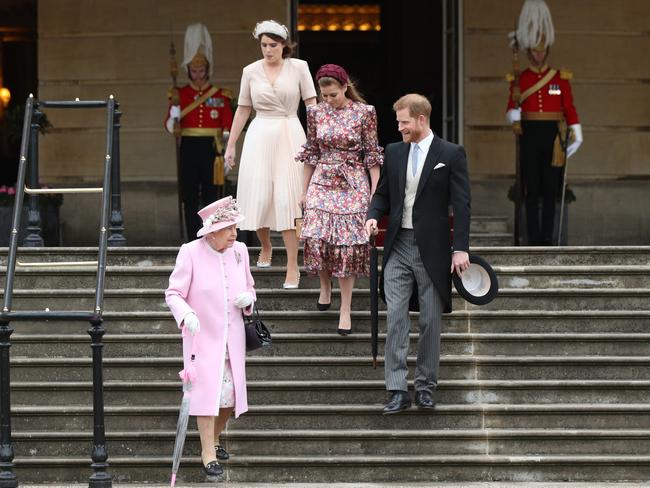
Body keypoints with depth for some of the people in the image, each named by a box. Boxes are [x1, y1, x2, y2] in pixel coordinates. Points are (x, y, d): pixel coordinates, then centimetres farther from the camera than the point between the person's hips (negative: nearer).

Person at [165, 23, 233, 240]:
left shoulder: (220, 95, 5)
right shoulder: (180, 94, 6)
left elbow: (228, 125, 4)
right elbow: (170, 127, 2)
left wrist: (226, 154, -5)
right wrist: (173, 117, -21)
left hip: (212, 148, -1)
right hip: (189, 148, 1)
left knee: (211, 196, -3)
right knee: (190, 198, 0)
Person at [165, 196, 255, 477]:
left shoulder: (239, 251, 1)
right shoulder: (191, 253, -13)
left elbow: (249, 288, 16)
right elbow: (173, 294, -11)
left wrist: (247, 298, -9)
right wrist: (186, 314, -31)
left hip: (232, 338, 5)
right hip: (203, 337, -5)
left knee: (230, 395, 8)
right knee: (207, 391, -9)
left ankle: (214, 438, 32)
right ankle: (208, 453, -1)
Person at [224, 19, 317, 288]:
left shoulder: (298, 67, 0)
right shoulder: (251, 71, 5)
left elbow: (312, 104, -2)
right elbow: (242, 109, 12)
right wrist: (230, 145, 13)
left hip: (290, 135, -2)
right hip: (260, 136, 2)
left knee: (288, 198, -8)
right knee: (258, 196, 0)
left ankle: (292, 266, -6)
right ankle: (265, 247, 29)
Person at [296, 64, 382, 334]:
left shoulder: (364, 113, -4)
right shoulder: (316, 112, 4)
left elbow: (372, 155, -1)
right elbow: (311, 153, 12)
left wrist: (375, 192, -4)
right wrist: (304, 190, 11)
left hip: (352, 185, -2)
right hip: (322, 183, 2)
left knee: (347, 244, -5)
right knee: (316, 238, -11)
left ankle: (345, 310, 2)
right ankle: (325, 286, 18)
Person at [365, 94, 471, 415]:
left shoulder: (451, 154, -4)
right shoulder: (393, 152, 9)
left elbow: (461, 204, -6)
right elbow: (383, 193, 17)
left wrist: (460, 248, -12)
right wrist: (373, 216, -5)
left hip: (432, 249, -3)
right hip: (398, 247, 3)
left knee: (430, 320, 5)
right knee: (395, 316, -6)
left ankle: (426, 385, 16)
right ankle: (398, 390, -7)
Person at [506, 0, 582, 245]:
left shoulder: (560, 78, 6)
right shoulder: (518, 79, 6)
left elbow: (569, 109, 4)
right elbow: (512, 108, 2)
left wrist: (577, 137, -1)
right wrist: (513, 115, -22)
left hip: (552, 135, 0)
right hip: (529, 136, 0)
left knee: (550, 188, 0)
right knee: (531, 190, -1)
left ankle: (547, 237, 4)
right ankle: (534, 239, 2)